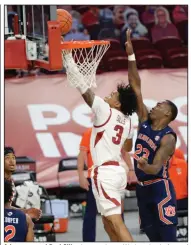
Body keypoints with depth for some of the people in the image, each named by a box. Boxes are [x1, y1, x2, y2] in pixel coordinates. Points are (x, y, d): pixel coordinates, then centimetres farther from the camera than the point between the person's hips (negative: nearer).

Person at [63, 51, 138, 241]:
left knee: (116, 222, -14)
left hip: (105, 172, -9)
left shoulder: (105, 111, -8)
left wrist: (68, 58, -4)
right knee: (108, 220, 18)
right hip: (117, 170, 9)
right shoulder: (127, 121, 13)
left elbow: (82, 86, -9)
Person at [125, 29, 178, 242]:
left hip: (160, 189, -8)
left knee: (168, 238, -10)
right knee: (154, 237, 12)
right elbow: (136, 87, 2)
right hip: (142, 188, 8)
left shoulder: (168, 138, -13)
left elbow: (156, 168, -23)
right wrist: (130, 55, -4)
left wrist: (145, 167, -48)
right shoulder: (145, 121, 5)